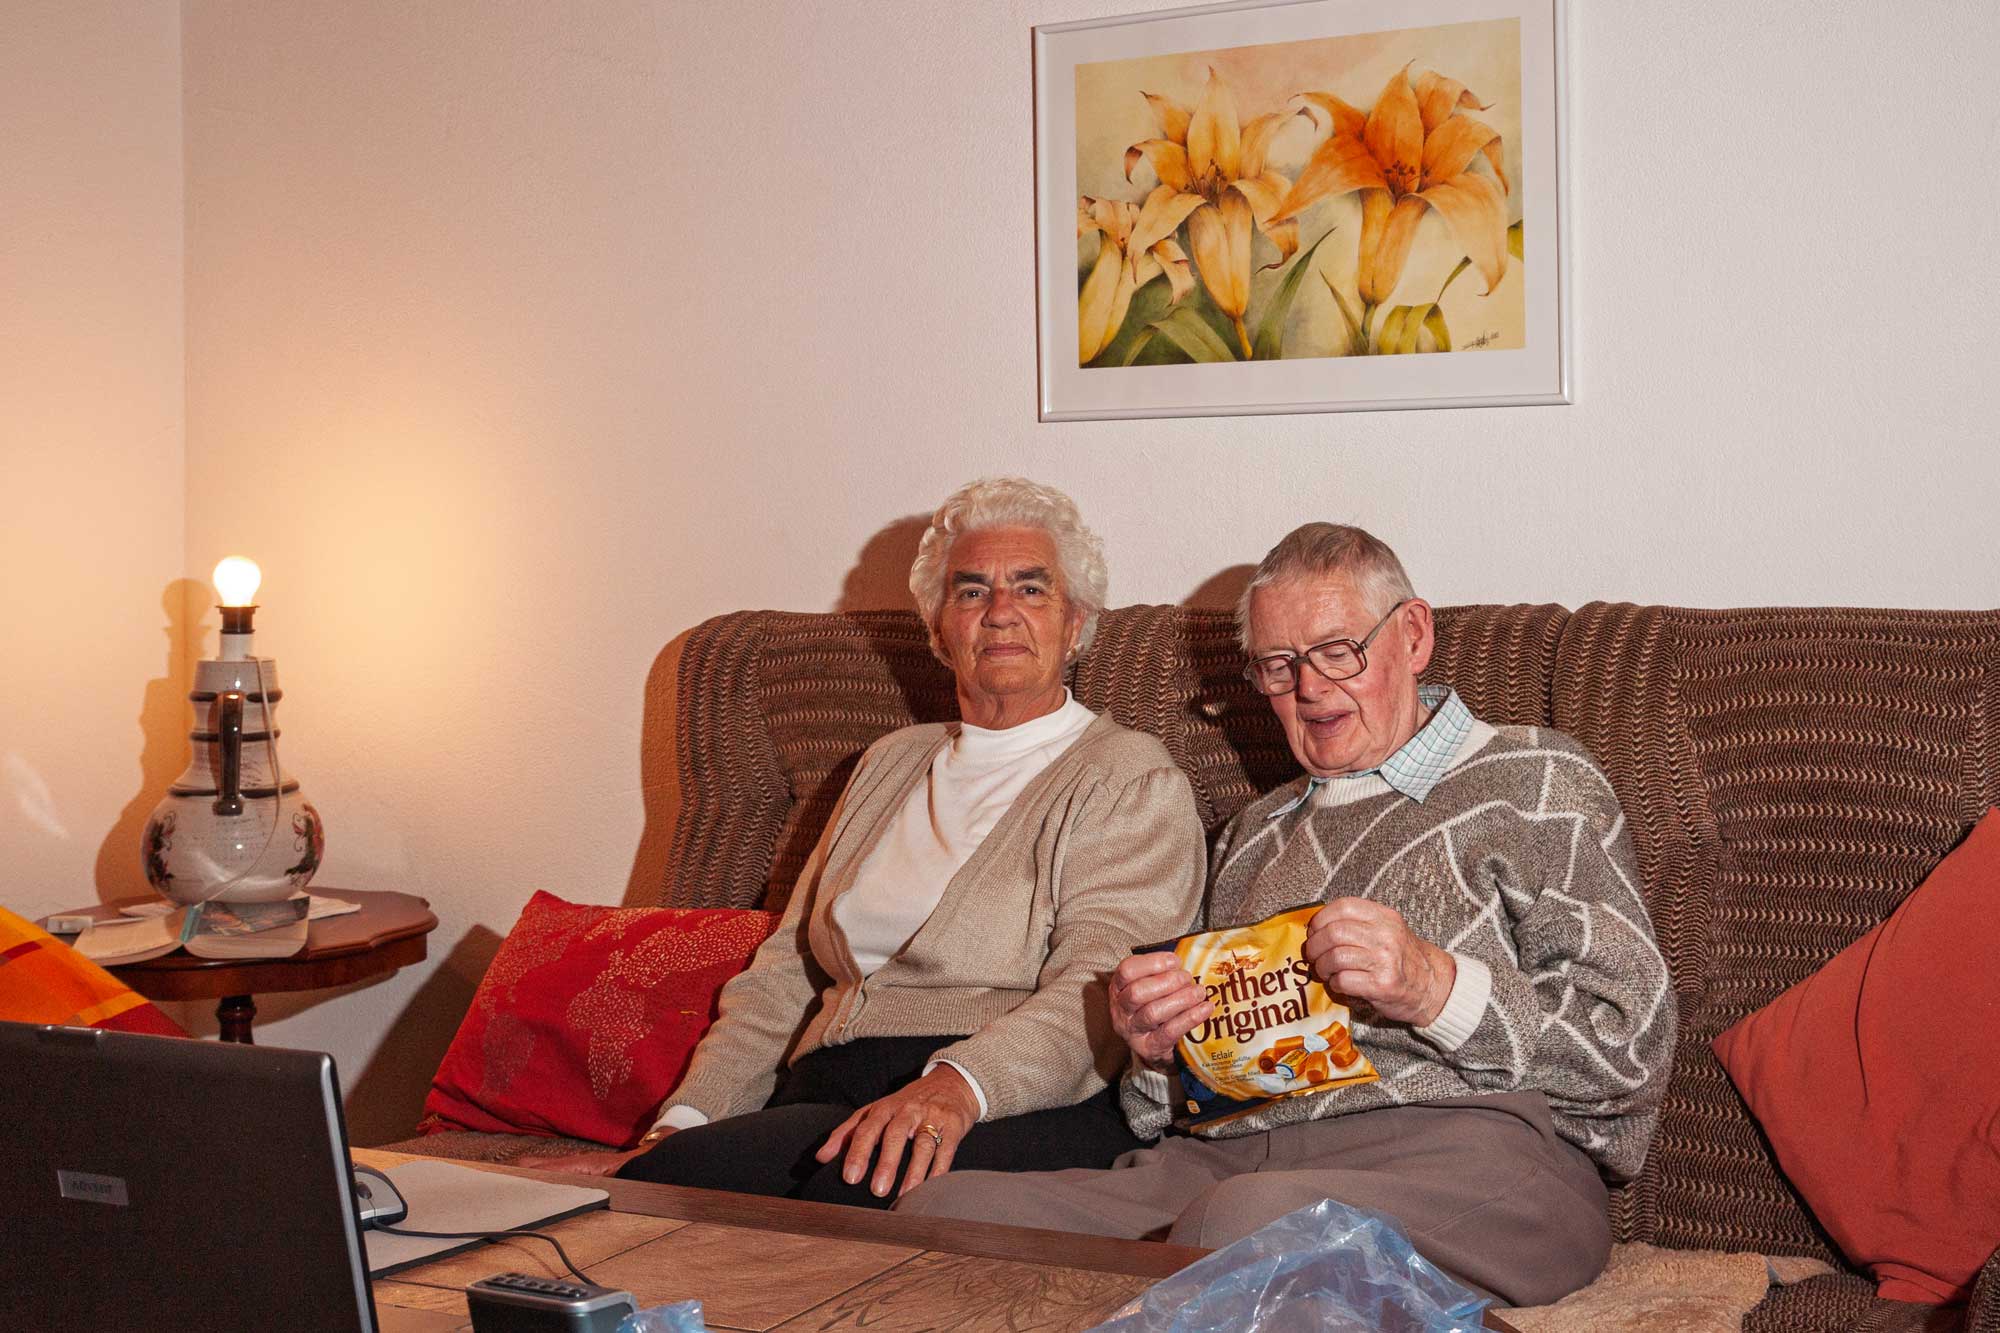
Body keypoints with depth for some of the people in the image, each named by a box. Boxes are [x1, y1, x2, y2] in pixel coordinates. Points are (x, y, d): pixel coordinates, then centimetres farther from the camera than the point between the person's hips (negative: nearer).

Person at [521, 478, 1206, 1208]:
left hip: (1015, 1117, -4)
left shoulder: (1131, 779, 7)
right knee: (655, 1182, -29)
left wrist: (956, 1086, -31)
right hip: (826, 1102, 5)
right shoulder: (890, 763, 28)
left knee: (857, 1184, -39)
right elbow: (784, 976, 23)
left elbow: (1094, 999, -10)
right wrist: (676, 1126, 7)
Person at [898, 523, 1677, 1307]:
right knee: (941, 1206, -21)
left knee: (1252, 1218, -41)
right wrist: (1158, 1053, 7)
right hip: (1219, 1159, 5)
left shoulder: (1533, 782, 13)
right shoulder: (1254, 834, 30)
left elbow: (1631, 1044, 1)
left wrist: (1438, 989, -13)